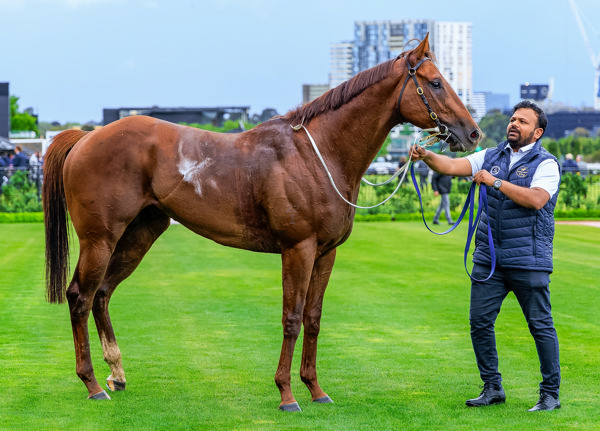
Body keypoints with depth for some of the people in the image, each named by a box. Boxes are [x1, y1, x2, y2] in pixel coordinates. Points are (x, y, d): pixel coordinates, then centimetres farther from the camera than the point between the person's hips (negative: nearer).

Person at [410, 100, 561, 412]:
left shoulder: (545, 164, -3)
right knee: (479, 321, 3)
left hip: (528, 259, -5)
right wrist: (426, 156, -20)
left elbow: (536, 199, -21)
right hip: (488, 257, 5)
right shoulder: (491, 157, 11)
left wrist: (495, 181, -19)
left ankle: (550, 394, 9)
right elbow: (452, 166, -1)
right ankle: (492, 388, 16)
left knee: (541, 326, 0)